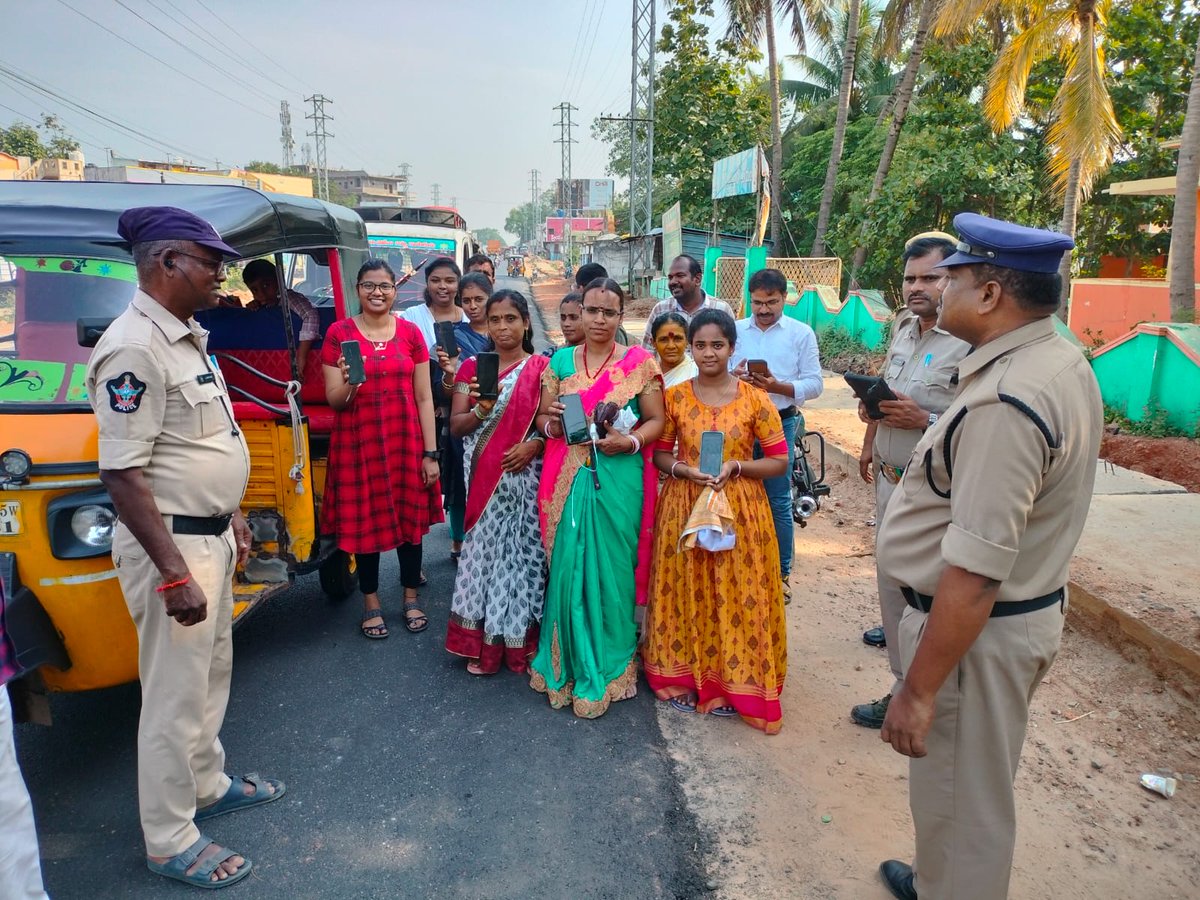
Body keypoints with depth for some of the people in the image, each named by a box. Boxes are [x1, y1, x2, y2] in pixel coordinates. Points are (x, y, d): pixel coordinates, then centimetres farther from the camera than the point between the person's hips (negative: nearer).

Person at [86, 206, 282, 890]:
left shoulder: (188, 336, 10)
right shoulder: (135, 349, -21)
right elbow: (122, 472, -25)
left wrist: (232, 517, 20)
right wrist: (173, 573, -25)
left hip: (211, 534, 10)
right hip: (171, 543, -9)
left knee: (212, 672, 22)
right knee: (176, 695, 3)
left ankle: (208, 783, 41)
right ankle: (170, 843, 20)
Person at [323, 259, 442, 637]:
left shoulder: (410, 332, 3)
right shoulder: (339, 332, -1)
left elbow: (424, 398, 2)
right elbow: (333, 400, -2)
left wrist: (431, 453, -2)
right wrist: (348, 384, -25)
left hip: (406, 442, 1)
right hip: (358, 444, -1)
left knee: (410, 518, 9)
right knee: (364, 520, 7)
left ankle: (411, 598, 26)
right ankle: (371, 602, 24)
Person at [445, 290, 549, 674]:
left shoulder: (541, 368, 2)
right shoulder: (472, 367, 7)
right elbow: (456, 426, 3)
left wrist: (534, 444, -17)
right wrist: (481, 410, -15)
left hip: (526, 475, -1)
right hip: (484, 477, 2)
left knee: (522, 549, 2)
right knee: (485, 549, 3)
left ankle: (520, 641, 16)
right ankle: (482, 643, 13)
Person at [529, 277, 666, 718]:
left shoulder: (639, 363, 2)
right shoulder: (561, 362, 9)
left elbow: (657, 420, 2)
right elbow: (543, 417, 13)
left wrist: (631, 441, -16)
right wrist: (550, 424, -9)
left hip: (618, 479, -2)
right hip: (568, 479, 2)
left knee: (610, 568, 4)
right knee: (568, 567, 4)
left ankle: (607, 669, 22)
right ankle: (569, 663, 24)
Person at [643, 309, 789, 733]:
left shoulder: (755, 399, -4)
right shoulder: (674, 397, 1)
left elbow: (779, 460, -1)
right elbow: (658, 453, 5)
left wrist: (735, 467, -16)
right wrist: (683, 469, -15)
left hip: (740, 510, -1)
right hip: (684, 508, 1)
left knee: (737, 596, 4)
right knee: (688, 593, 8)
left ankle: (735, 683, 21)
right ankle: (686, 675, 25)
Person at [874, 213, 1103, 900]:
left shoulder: (1004, 403, -29)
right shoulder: (1064, 361, 4)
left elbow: (975, 575, -30)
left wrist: (919, 691, -24)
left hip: (978, 626, -10)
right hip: (1032, 606, 10)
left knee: (961, 801, 10)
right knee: (976, 784, 28)